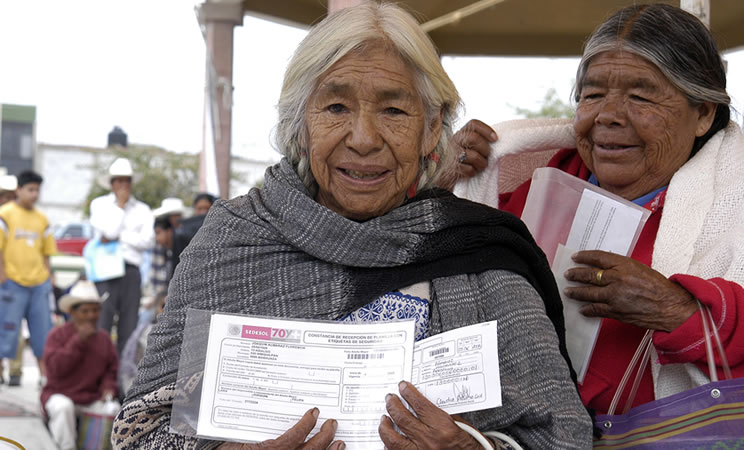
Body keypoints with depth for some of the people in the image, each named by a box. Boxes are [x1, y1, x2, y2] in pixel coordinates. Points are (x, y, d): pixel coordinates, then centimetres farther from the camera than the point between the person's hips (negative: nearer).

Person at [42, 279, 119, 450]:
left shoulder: (104, 338, 13)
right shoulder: (58, 335, 0)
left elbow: (112, 369, 14)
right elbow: (56, 367, -14)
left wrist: (108, 388, -8)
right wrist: (79, 340, -15)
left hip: (93, 399, 3)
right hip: (60, 394, -3)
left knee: (115, 409, -27)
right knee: (63, 407, -38)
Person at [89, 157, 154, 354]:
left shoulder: (142, 210, 15)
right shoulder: (100, 204, 11)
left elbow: (147, 240, 0)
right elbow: (108, 231, -7)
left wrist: (118, 237, -5)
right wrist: (120, 205, 1)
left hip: (131, 270, 2)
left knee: (128, 327, 1)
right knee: (101, 324, -10)